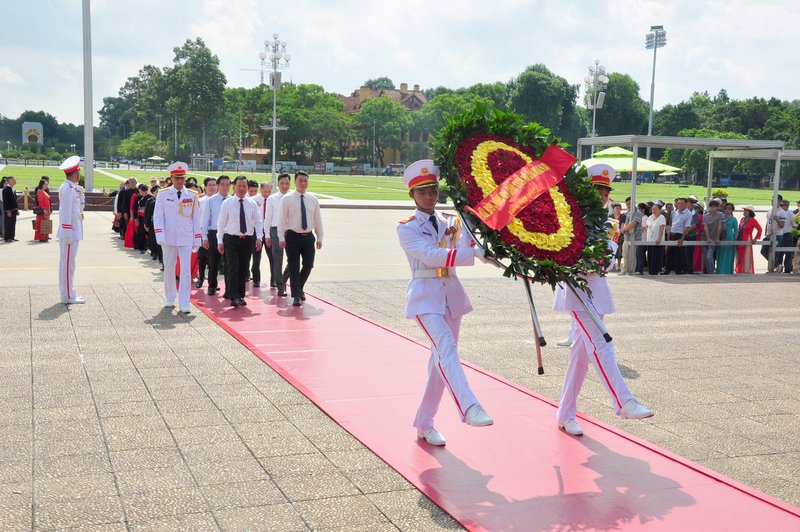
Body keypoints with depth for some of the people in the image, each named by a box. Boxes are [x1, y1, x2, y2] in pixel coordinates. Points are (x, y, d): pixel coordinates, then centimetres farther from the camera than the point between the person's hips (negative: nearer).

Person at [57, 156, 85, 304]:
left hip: (70, 232, 10)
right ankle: (68, 296, -2)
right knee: (68, 263, -6)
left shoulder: (70, 187, 15)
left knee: (65, 263, 13)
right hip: (70, 231, -10)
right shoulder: (68, 188, -15)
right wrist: (68, 234, -20)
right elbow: (65, 213, -19)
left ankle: (66, 294, 20)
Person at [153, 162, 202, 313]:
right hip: (169, 238, 1)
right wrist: (160, 236, -12)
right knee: (168, 270, 10)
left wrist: (197, 240, 5)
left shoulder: (192, 196, 4)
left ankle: (184, 304, -4)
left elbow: (196, 219, 8)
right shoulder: (163, 194, 3)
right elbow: (157, 217, 1)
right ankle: (170, 299, 25)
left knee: (186, 270, -7)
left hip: (186, 238, 0)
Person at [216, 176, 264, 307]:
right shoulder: (227, 203, 3)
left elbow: (258, 221, 8)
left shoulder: (252, 203, 8)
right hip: (231, 239, -2)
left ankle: (241, 296, 16)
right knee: (233, 268, -12)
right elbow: (221, 223, 4)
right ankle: (234, 297, -16)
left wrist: (259, 237, -4)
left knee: (243, 269, 7)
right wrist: (220, 241, -1)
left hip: (247, 239, 3)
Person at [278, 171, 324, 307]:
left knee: (308, 265, 8)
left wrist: (319, 237, 9)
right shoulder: (287, 199, -1)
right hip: (293, 236, -4)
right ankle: (296, 296, 4)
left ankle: (300, 289, 32)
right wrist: (281, 238, -8)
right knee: (294, 267, -2)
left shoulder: (313, 199, 9)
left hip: (308, 236, 4)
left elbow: (318, 219, 12)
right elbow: (282, 219, -2)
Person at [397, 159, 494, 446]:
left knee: (442, 358, 8)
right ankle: (469, 408, -41)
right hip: (425, 296, -5)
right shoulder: (407, 228, -4)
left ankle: (424, 424, 19)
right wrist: (475, 254, -30)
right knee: (446, 348, -25)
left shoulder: (452, 222, 12)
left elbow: (466, 246, -6)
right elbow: (432, 255, -20)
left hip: (452, 293, 5)